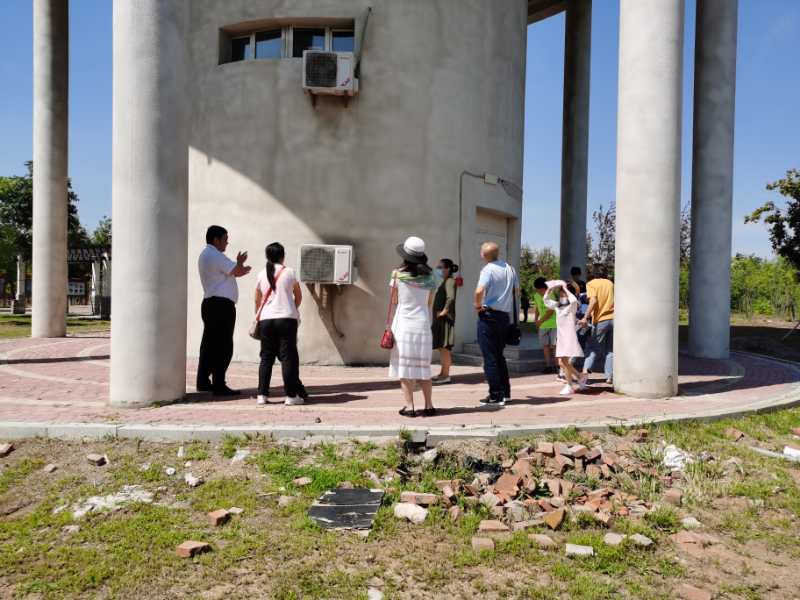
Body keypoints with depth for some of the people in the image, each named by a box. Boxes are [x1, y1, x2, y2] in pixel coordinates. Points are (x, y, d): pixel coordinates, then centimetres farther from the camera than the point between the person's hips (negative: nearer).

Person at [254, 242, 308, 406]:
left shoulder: (262, 275, 8)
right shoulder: (289, 272, 1)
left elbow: (257, 300, 16)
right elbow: (299, 296, 10)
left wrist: (257, 316, 30)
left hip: (266, 319, 3)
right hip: (287, 318, -3)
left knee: (266, 357, 10)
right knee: (288, 357, 1)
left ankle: (262, 395, 9)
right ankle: (291, 396, 1)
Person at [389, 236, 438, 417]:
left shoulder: (398, 274, -5)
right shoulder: (429, 276, 3)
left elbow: (394, 301, 3)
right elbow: (429, 303, 8)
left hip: (403, 324, -3)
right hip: (423, 324, 3)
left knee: (405, 367, 3)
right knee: (423, 367, 12)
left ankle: (409, 406, 2)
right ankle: (429, 405, 12)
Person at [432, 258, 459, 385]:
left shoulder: (449, 281, -10)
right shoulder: (444, 282, 19)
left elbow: (451, 297, -25)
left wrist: (444, 311, -21)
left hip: (445, 318, -10)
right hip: (440, 319, 10)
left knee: (444, 346, -8)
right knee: (441, 347, 13)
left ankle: (446, 375, -4)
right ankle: (443, 373, 19)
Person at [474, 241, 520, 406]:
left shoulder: (488, 269, -12)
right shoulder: (509, 268, 9)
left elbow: (479, 291, -26)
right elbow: (517, 292, 18)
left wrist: (478, 305, -10)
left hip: (489, 314, -7)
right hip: (505, 315, 7)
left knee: (490, 358, -1)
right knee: (499, 355, 18)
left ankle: (495, 396, 1)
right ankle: (505, 393, 20)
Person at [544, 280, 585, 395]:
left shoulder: (571, 307, -5)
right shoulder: (557, 306, 13)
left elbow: (574, 300, -26)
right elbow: (546, 300, 19)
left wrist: (565, 288, -14)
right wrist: (550, 289, 5)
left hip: (569, 336, -7)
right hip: (561, 337, 7)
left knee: (564, 361, -14)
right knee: (562, 362, 9)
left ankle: (569, 386, -3)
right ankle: (579, 379, 27)